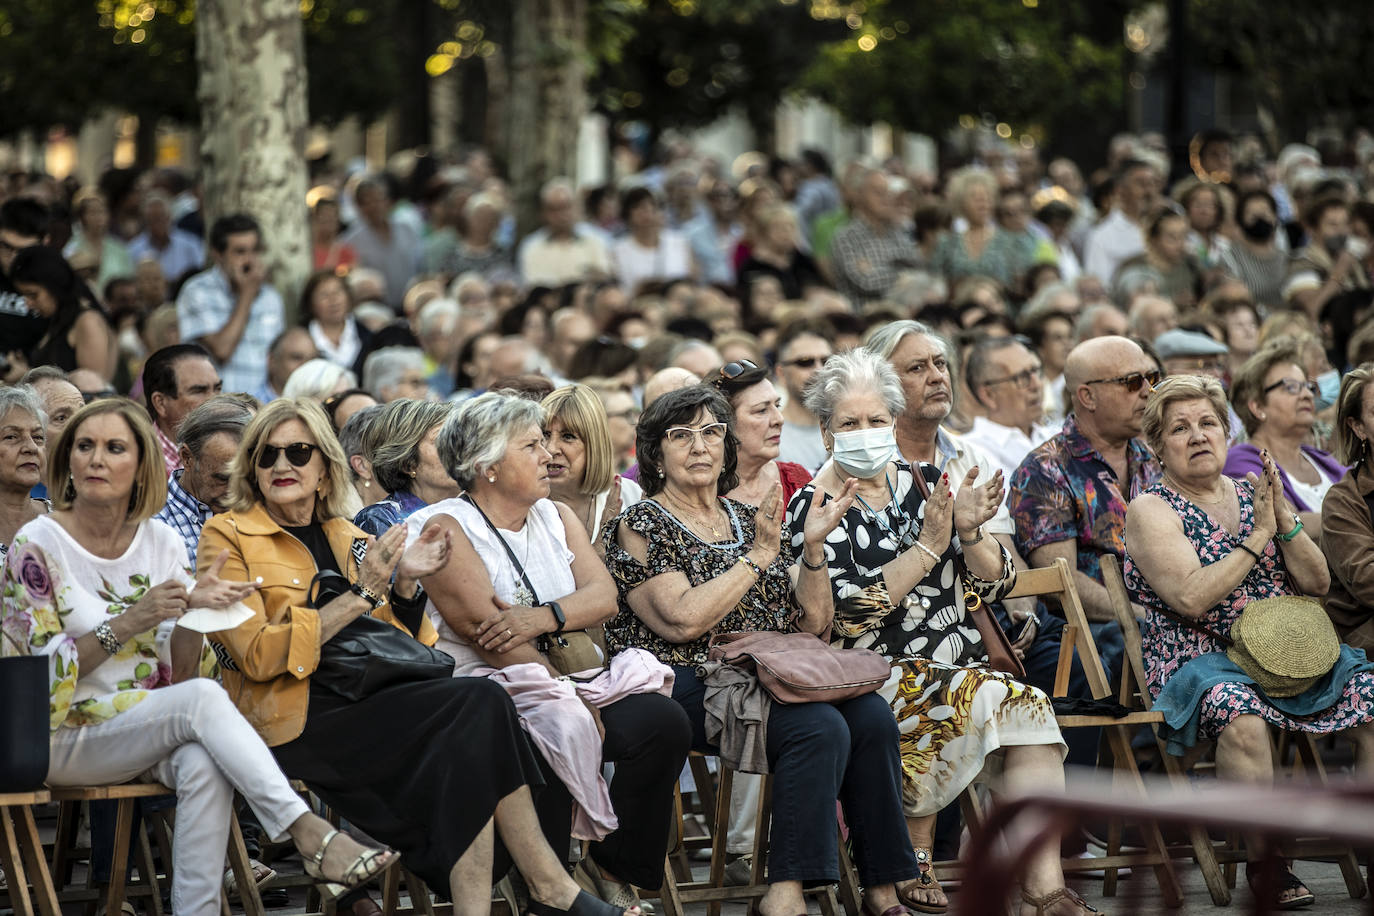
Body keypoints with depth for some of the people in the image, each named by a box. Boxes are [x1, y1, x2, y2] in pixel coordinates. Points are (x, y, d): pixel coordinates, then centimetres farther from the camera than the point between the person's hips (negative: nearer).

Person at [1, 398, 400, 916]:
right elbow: (42, 672, -10)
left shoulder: (161, 543, 7)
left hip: (156, 728, 4)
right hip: (66, 738, -4)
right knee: (203, 699, -31)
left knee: (204, 766, -34)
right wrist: (126, 624, -21)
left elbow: (179, 673, 6)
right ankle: (310, 835, -34)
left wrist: (193, 611, -13)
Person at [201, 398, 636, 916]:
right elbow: (258, 656, -12)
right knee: (479, 704, -24)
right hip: (296, 722, -6)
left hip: (367, 706, 6)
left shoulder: (348, 538, 21)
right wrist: (361, 595, -13)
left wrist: (404, 586, 4)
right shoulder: (227, 537, 3)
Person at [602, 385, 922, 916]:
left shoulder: (752, 521, 21)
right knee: (820, 728, -31)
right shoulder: (639, 527, 4)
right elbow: (683, 621, -13)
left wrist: (813, 548, 1)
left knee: (872, 716, -22)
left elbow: (812, 625, 16)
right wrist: (758, 557, -8)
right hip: (689, 686, -6)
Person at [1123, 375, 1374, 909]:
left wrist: (1284, 520, -4)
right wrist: (1258, 535, -10)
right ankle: (1264, 862, -28)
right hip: (1196, 660, -5)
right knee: (1242, 714, -38)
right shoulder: (1151, 510, 1)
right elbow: (1191, 597, -16)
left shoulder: (1251, 494, 18)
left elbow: (1317, 583, 12)